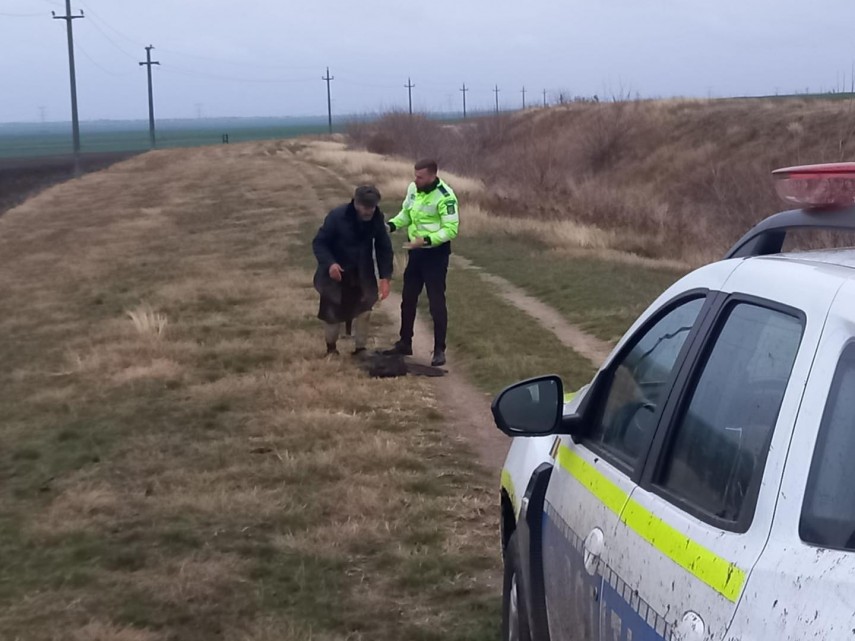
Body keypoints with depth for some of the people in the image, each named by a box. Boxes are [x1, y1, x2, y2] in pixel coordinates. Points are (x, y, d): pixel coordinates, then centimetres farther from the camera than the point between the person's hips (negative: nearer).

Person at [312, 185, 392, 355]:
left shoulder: (377, 218, -15)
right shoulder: (337, 216, -27)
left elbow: (384, 248, -7)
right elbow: (319, 243, -19)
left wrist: (385, 277, -16)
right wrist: (329, 263, -36)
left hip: (362, 274, 3)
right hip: (336, 273, -3)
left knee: (364, 312, 3)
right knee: (334, 313, 10)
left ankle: (360, 348, 21)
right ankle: (331, 347, 32)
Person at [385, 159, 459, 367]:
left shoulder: (445, 196, -23)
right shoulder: (413, 188, 0)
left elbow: (451, 230, -24)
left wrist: (426, 240, -32)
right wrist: (391, 225, -4)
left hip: (436, 253, -7)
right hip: (415, 251, 7)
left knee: (436, 302, -2)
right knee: (408, 298, 15)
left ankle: (439, 350, 7)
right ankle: (405, 343, 29)